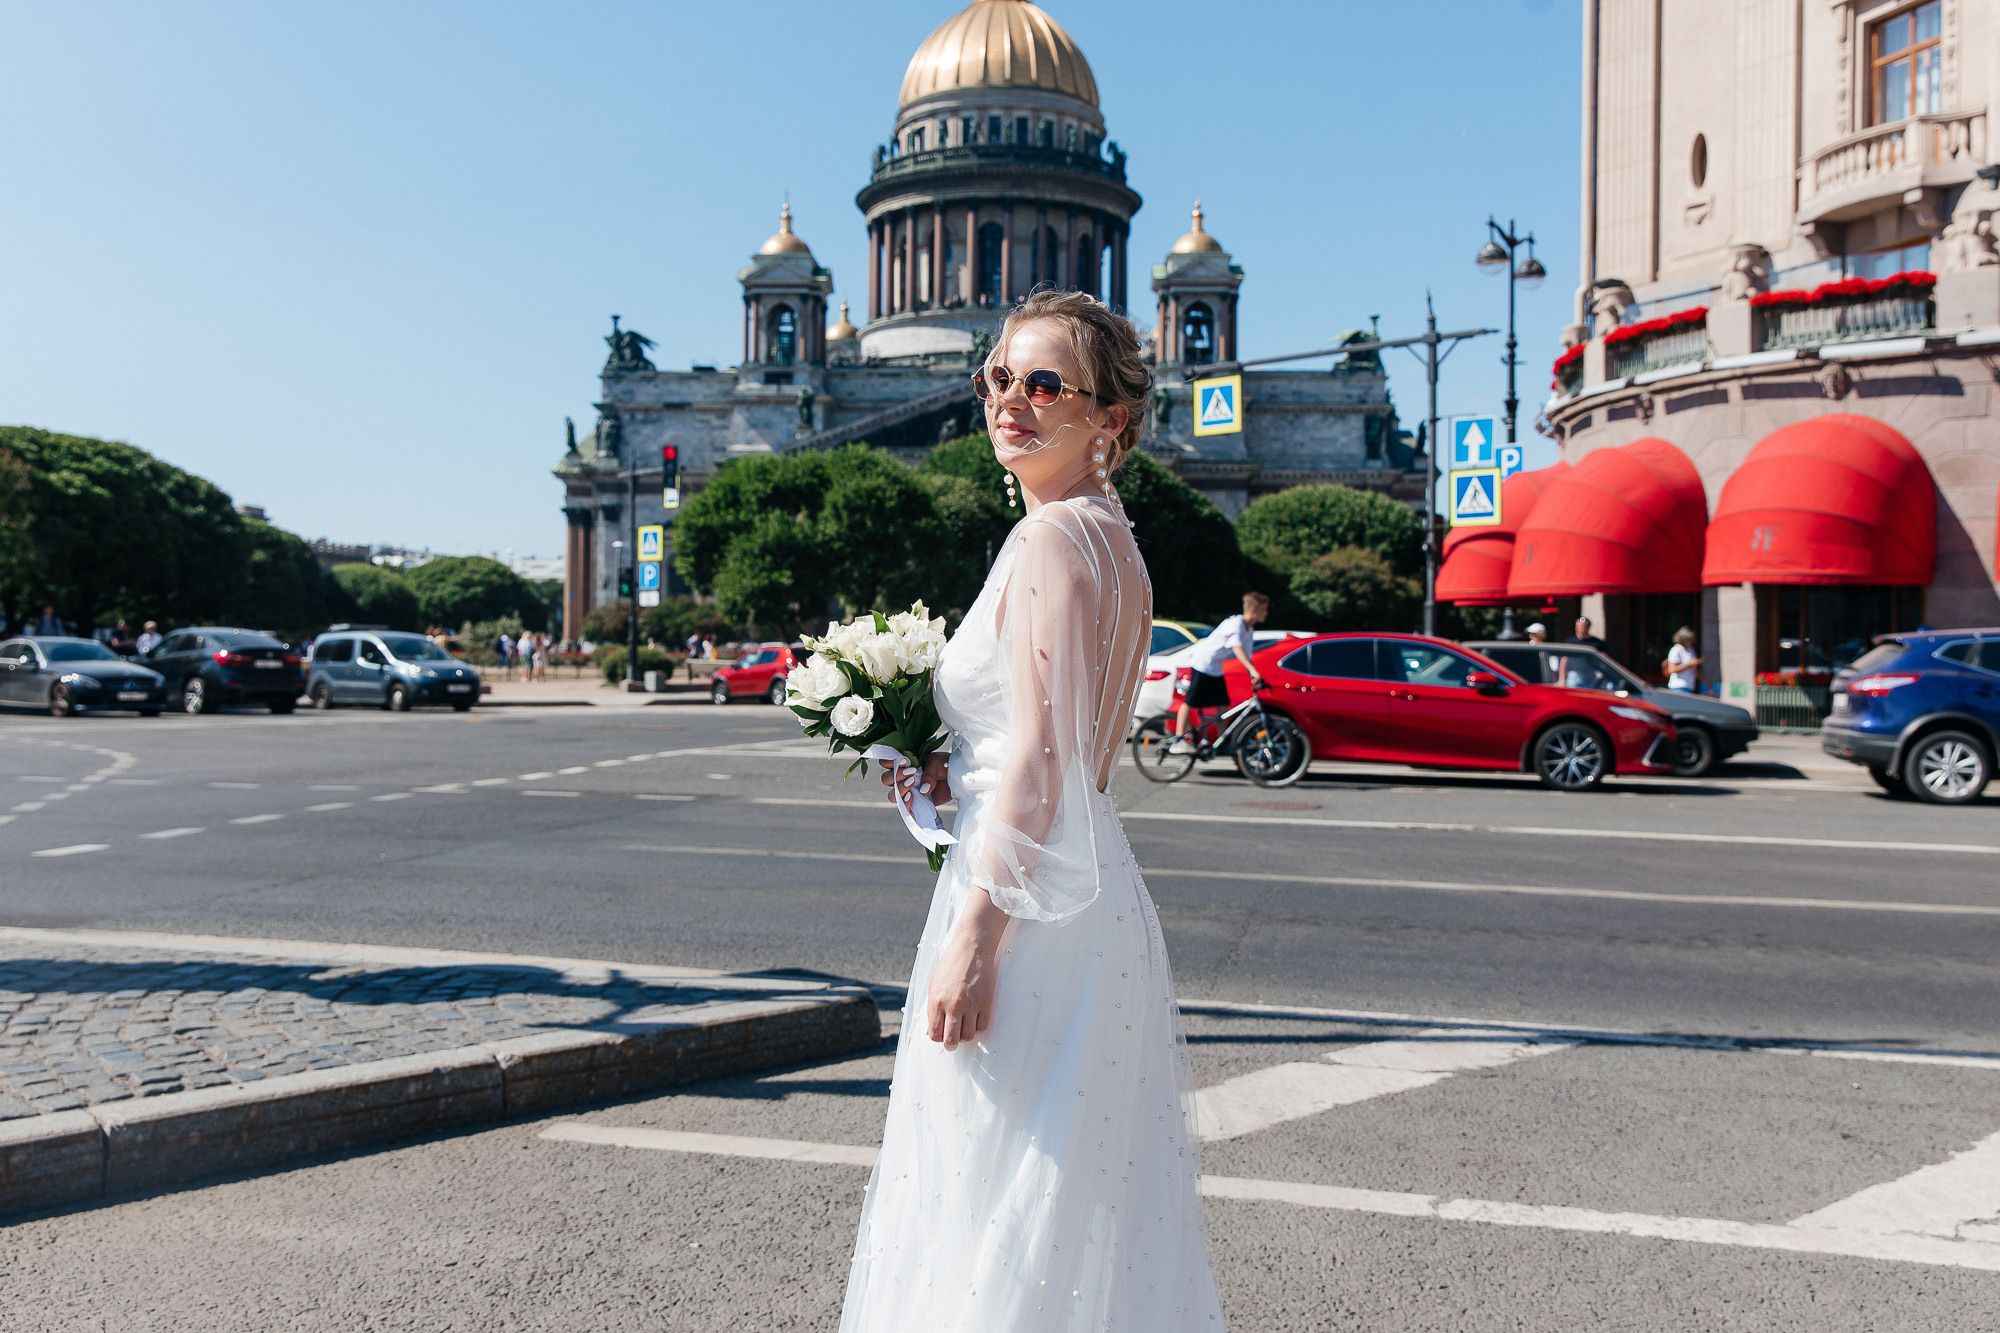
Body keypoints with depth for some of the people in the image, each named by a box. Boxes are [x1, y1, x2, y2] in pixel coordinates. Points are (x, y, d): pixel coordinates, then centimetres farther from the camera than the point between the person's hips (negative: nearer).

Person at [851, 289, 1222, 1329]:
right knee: (1077, 1197, 20)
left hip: (1037, 915, -10)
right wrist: (950, 773, 10)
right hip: (1097, 902, 10)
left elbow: (1041, 761, -21)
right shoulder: (1111, 537, 15)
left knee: (1011, 1199, 3)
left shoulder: (1052, 537, -15)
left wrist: (973, 934, -20)